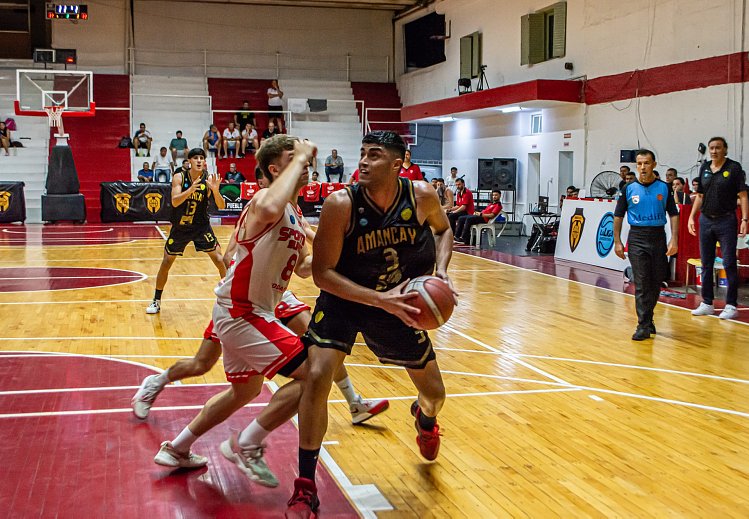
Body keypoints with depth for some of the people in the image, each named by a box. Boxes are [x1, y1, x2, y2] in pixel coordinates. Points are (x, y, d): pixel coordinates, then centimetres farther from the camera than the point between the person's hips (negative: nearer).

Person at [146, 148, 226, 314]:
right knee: (166, 262, 6)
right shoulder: (179, 177, -13)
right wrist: (191, 189, -40)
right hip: (180, 227, 0)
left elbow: (221, 206, -16)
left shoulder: (208, 179, -12)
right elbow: (175, 202, -25)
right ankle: (156, 301, 21)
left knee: (219, 259, -9)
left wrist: (215, 190, -35)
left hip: (201, 226, 0)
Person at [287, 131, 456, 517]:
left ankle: (425, 418, 55)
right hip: (344, 299, -3)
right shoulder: (341, 204, -26)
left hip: (397, 303, 3)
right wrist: (380, 300, -34)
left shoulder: (421, 196, -17)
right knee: (317, 376, -22)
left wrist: (441, 269, -14)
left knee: (434, 393, 12)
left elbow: (443, 229, 5)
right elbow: (322, 273, -25)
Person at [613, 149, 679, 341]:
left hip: (658, 237, 2)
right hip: (637, 238, -1)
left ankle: (648, 317, 28)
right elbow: (618, 216, 7)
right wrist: (617, 241, 2)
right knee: (641, 284, -6)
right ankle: (643, 326, -5)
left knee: (656, 282, 8)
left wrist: (674, 239, -5)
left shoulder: (664, 188, 3)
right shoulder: (629, 189, 2)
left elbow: (673, 214, 5)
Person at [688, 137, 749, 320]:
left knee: (729, 264, -2)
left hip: (726, 221, -5)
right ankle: (707, 303, 18)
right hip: (706, 220, 5)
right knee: (706, 264, 9)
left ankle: (731, 305, 4)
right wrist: (691, 217, 10)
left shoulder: (734, 168, -4)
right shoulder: (704, 168, 9)